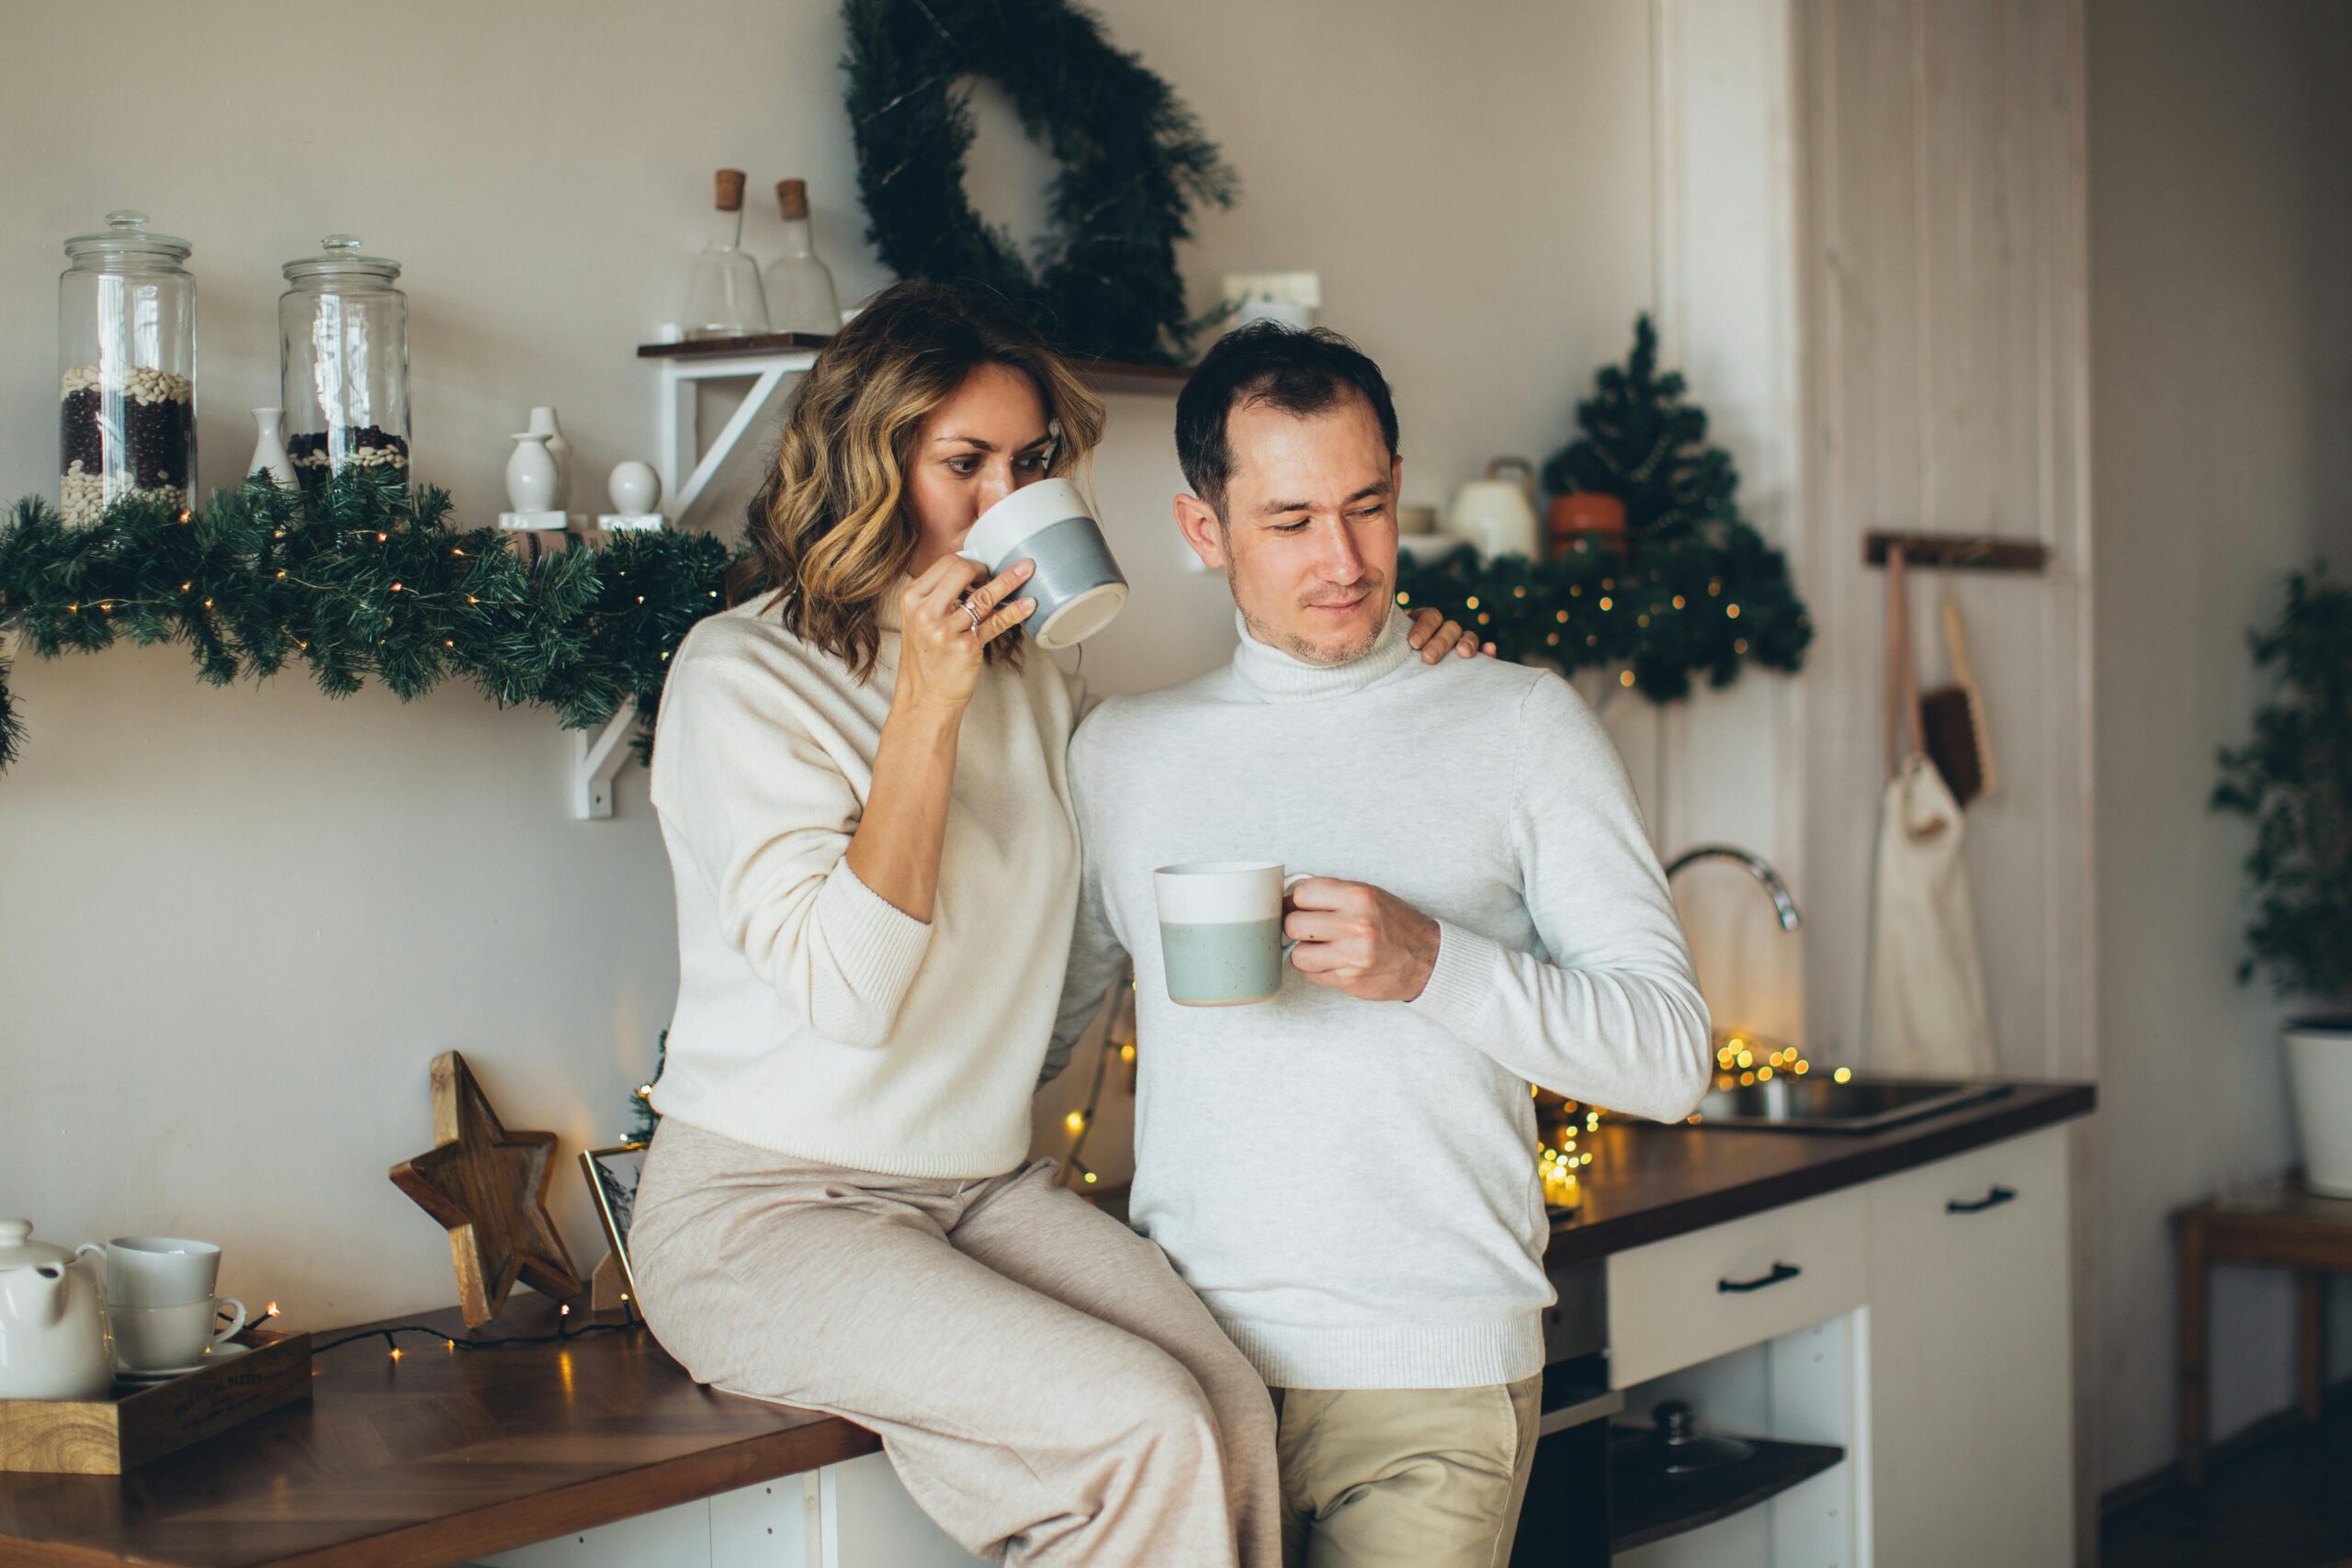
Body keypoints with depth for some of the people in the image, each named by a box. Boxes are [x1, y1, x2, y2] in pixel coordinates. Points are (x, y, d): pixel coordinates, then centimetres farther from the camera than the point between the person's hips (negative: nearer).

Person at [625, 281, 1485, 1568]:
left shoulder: (1026, 680, 14)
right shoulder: (739, 674, -7)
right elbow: (846, 988, -17)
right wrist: (927, 708, -19)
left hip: (988, 1193, 6)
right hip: (764, 1211, -6)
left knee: (1233, 1406, -22)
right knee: (1147, 1425, -26)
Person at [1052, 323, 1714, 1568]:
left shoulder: (1518, 723, 5)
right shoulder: (1120, 750, 13)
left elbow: (1669, 1053, -1)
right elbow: (1031, 1033, 22)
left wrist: (1434, 964, -16)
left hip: (1429, 1374, -2)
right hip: (1185, 1370, 2)